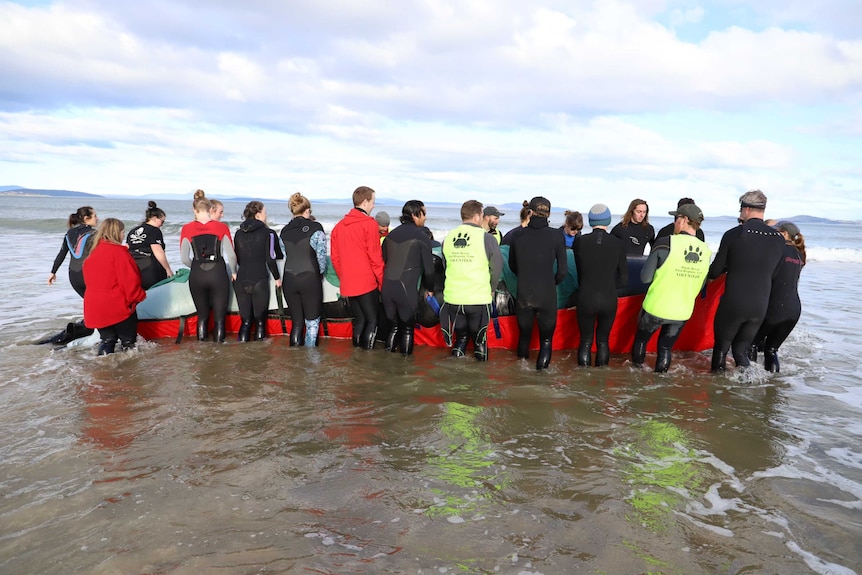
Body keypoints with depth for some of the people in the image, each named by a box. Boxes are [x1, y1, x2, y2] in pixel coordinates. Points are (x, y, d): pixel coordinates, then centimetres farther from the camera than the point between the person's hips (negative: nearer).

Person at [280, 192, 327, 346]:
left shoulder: (285, 231, 9)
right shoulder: (315, 228, -5)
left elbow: (284, 255, 9)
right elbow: (321, 255, -5)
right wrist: (320, 273, 12)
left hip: (289, 280, 5)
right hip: (309, 279, -4)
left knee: (296, 322, 14)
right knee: (312, 322, 5)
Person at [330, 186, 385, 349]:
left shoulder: (339, 225, 9)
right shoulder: (369, 224, -10)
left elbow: (335, 258, 11)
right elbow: (375, 257, -11)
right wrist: (382, 281, -2)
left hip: (347, 285, 6)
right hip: (367, 283, -6)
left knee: (359, 320, 17)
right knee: (372, 321, 5)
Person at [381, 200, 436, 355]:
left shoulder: (391, 234, 13)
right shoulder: (421, 237, -5)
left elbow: (382, 262, 18)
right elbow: (428, 268, -2)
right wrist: (430, 289, 14)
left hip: (387, 288, 5)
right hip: (407, 289, -5)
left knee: (393, 323, 19)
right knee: (408, 326, 11)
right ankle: (406, 353, 17)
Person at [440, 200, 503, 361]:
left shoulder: (448, 238, 2)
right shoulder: (486, 238, -10)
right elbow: (497, 267, -3)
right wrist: (491, 288, 13)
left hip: (452, 298, 3)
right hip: (479, 299, -3)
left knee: (460, 335, 20)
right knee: (479, 337, 13)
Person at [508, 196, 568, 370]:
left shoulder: (519, 236, -2)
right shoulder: (556, 236, -9)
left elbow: (512, 266, 10)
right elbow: (563, 270, -5)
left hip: (523, 295, 2)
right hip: (547, 296, -2)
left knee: (524, 334, 19)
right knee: (546, 339, 10)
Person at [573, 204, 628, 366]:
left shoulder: (579, 241, -8)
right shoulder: (618, 244, -6)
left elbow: (579, 273, 2)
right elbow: (623, 279, 0)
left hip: (586, 299, -1)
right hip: (609, 300, 1)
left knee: (585, 341, 13)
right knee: (603, 341, 17)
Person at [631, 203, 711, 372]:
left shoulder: (665, 243, -18)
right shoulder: (705, 250, -3)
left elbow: (645, 278, -14)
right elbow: (700, 285, 8)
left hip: (655, 308, -3)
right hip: (682, 313, 3)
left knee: (641, 339, 20)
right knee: (666, 348, 18)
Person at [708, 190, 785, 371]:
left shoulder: (733, 234, -12)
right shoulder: (779, 239, 1)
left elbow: (715, 271, -4)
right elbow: (773, 274, 12)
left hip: (732, 305, -4)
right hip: (760, 307, 4)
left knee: (721, 348, 13)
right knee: (741, 350, 19)